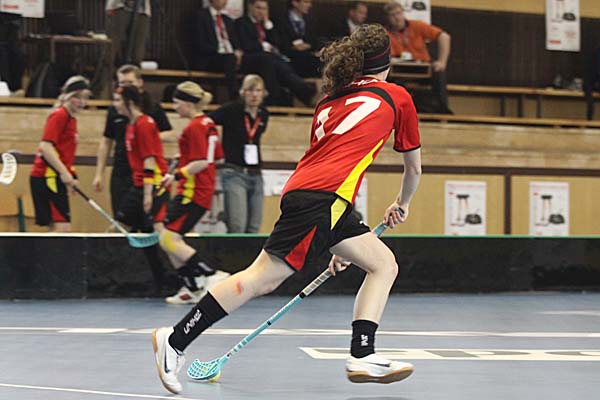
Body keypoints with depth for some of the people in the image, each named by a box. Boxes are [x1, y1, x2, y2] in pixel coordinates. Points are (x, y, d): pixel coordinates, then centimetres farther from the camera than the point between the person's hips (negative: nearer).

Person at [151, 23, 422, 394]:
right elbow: (414, 168, 22)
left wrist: (340, 244, 39)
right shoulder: (397, 96, 13)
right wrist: (402, 205, 43)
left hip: (302, 190, 7)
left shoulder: (331, 100, 29)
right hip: (323, 197, -7)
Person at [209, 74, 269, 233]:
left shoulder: (263, 115, 9)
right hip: (234, 174, -6)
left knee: (253, 229, 5)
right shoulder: (231, 110, -8)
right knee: (237, 228, -16)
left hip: (255, 175, 6)